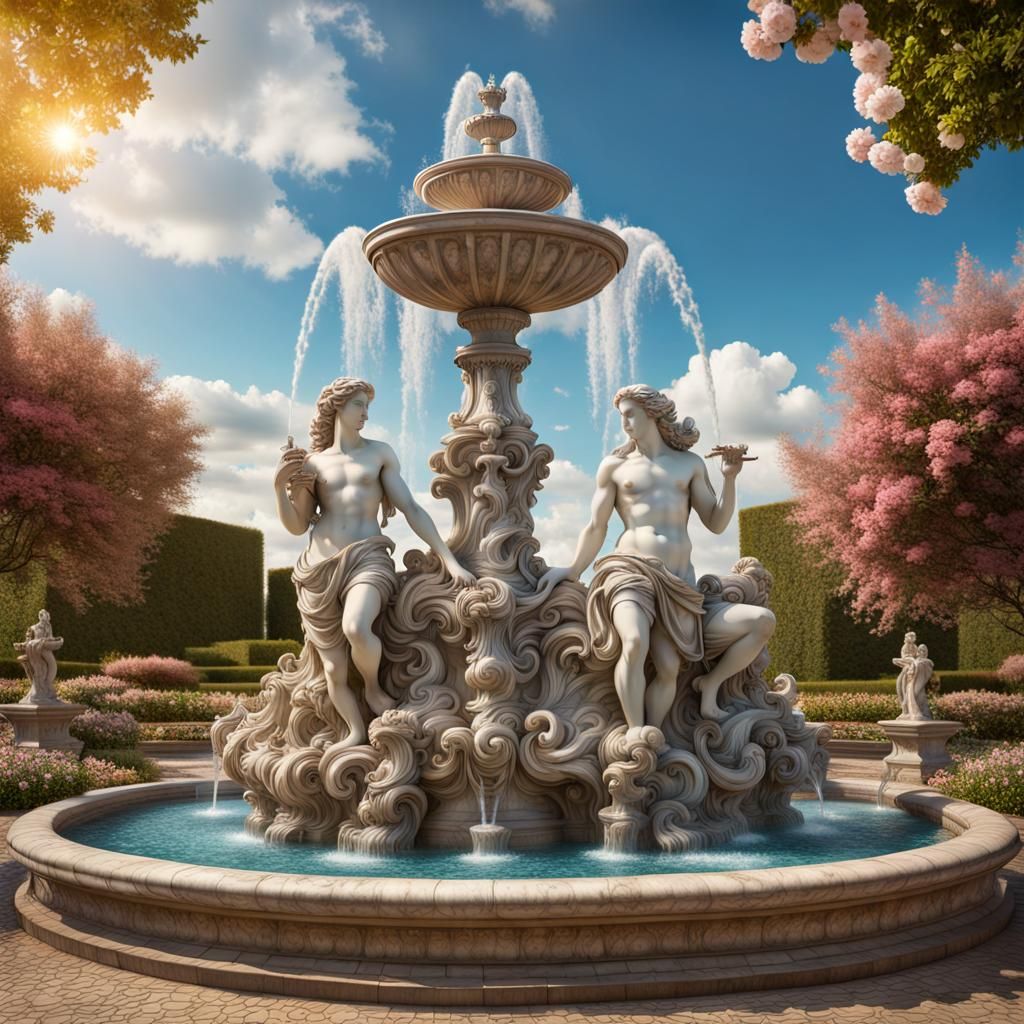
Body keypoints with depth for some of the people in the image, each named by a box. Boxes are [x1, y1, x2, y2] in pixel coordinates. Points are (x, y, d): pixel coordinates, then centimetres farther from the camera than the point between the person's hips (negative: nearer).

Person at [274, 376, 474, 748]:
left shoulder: (379, 453, 11)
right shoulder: (313, 462, 13)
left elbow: (411, 509, 7)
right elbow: (297, 526, 12)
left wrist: (450, 561, 0)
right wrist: (281, 485, -6)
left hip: (367, 557, -2)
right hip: (318, 569, 3)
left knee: (355, 627, -33)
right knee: (333, 667, 3)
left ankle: (373, 687, -5)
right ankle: (356, 732, 24)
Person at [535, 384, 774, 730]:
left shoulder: (691, 464, 18)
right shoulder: (614, 466, 14)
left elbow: (716, 523, 14)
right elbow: (596, 528, 14)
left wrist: (729, 478, 2)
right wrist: (572, 571, 6)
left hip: (678, 584, 3)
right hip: (631, 573, -3)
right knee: (635, 642, -32)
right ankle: (637, 737, -26)